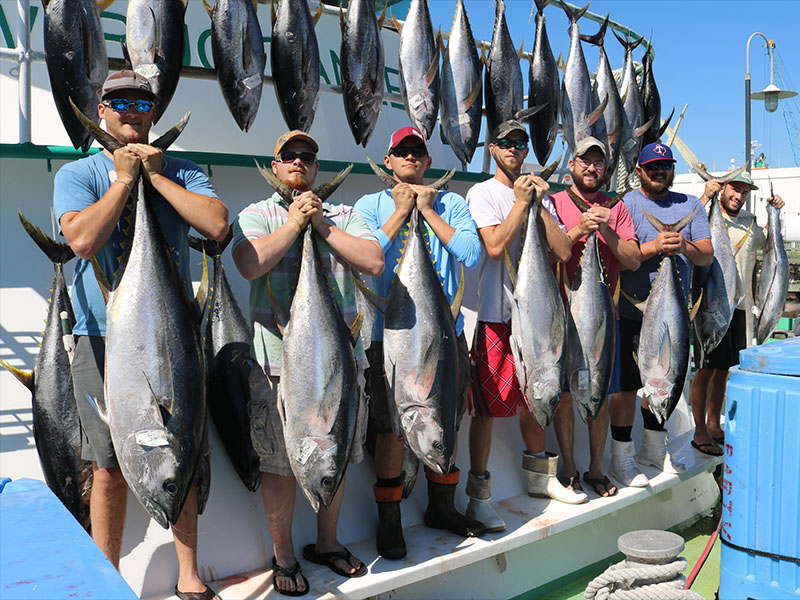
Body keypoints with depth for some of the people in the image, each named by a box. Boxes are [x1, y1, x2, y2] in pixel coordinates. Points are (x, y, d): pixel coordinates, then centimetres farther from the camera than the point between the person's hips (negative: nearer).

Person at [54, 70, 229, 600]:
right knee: (111, 470, 4)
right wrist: (124, 178, -7)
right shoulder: (77, 174, 5)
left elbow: (218, 225, -11)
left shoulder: (182, 173, 8)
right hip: (105, 337, -1)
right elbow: (83, 239, -14)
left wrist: (157, 174, -8)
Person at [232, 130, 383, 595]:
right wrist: (295, 222, -10)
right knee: (281, 463, 5)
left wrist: (322, 224, -7)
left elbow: (375, 263, -5)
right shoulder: (257, 215, 5)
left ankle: (327, 543, 33)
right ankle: (284, 557, 24)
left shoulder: (346, 216, 12)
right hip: (280, 357, -3)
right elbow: (250, 265, -15)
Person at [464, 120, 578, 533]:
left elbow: (563, 251, 0)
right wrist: (521, 201, -11)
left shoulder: (540, 195, 13)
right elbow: (495, 246, -17)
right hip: (496, 313, -5)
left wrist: (539, 203, -5)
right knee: (488, 405, -4)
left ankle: (539, 476, 34)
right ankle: (478, 495, 6)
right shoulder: (482, 193, -2)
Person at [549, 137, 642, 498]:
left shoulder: (617, 208, 9)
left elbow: (634, 261, 1)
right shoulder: (554, 203, 2)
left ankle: (596, 469, 22)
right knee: (564, 393, 3)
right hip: (564, 311, -2)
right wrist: (578, 230, -18)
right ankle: (568, 468, 18)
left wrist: (607, 231, -14)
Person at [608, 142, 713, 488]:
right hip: (631, 313, -5)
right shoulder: (624, 204, -1)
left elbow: (708, 255, 4)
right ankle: (621, 457, 10)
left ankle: (654, 448, 32)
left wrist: (685, 247, -17)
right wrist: (653, 247, -23)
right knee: (627, 385, -2)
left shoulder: (691, 206, 12)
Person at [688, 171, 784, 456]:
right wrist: (705, 197, -29)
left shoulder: (749, 221, 16)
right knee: (707, 368, -4)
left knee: (723, 368, 13)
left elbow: (769, 242, 35)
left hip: (739, 304, 7)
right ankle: (700, 432, 4)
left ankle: (713, 425, 24)